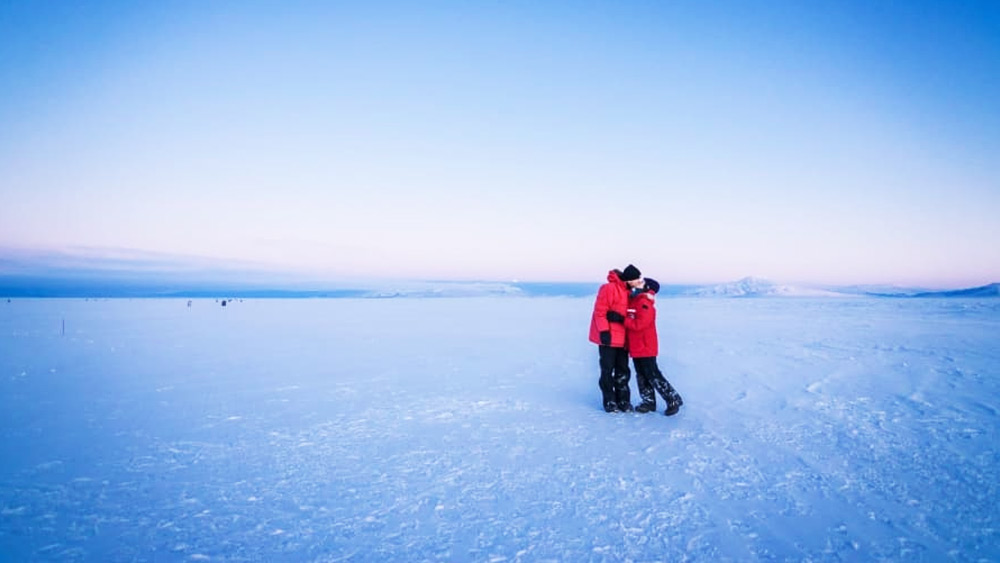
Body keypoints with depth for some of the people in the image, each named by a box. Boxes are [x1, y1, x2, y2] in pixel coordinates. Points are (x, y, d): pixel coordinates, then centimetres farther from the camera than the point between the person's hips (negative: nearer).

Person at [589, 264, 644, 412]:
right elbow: (600, 311, -17)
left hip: (622, 337, 7)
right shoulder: (609, 288, -17)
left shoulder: (629, 291, 8)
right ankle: (610, 401, 12)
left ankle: (623, 400, 20)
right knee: (608, 370, 1)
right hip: (608, 337, -7)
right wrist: (604, 332, -19)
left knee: (623, 371, 11)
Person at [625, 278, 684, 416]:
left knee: (653, 375, -4)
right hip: (636, 347, 9)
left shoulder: (645, 303, -18)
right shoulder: (634, 300, 10)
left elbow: (639, 324, -26)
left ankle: (673, 400, 6)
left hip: (646, 347, -9)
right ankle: (649, 402, 22)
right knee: (641, 376, 13)